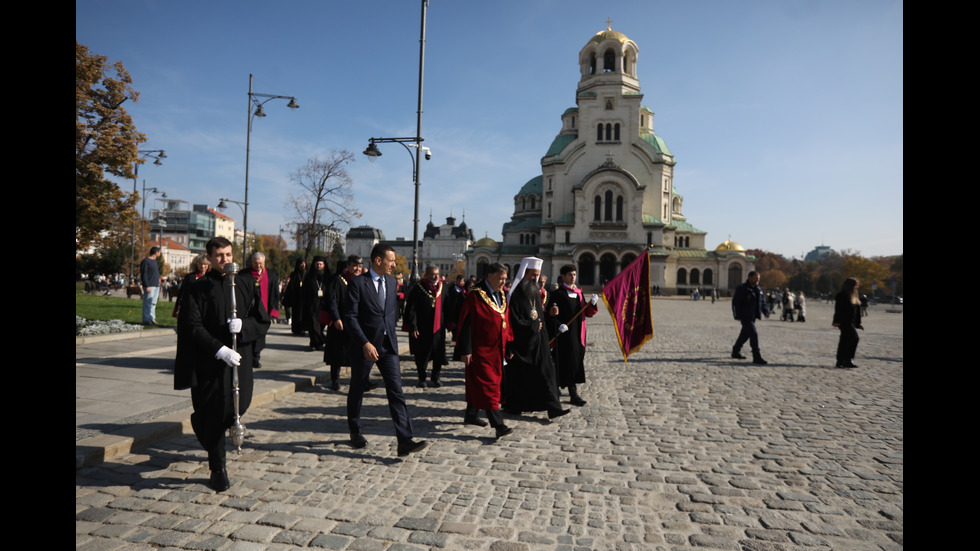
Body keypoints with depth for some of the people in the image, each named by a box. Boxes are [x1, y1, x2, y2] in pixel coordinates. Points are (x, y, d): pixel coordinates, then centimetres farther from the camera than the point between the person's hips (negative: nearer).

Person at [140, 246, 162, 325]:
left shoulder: (155, 261, 18)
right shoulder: (145, 261, -9)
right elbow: (143, 275, -14)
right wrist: (147, 286, -19)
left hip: (156, 285, 9)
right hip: (149, 286, -9)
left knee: (153, 303, 11)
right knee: (148, 303, -6)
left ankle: (152, 319, 15)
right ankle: (146, 320, -3)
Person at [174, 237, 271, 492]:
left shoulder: (244, 285, 6)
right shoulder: (197, 289, -3)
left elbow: (263, 321, 4)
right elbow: (193, 327, -10)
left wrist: (244, 325, -16)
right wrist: (220, 349, -21)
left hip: (240, 357, 3)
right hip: (210, 360, -3)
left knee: (240, 404, 7)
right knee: (216, 414, 1)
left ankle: (201, 423, 42)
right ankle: (218, 469, 19)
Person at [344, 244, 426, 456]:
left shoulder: (391, 282, 9)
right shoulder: (357, 283, -10)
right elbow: (350, 317, -15)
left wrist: (389, 333, 14)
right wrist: (365, 343, -23)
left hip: (388, 345, 4)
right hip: (364, 346, -4)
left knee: (396, 391, -4)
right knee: (357, 391, 12)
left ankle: (404, 440, -6)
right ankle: (355, 432, 34)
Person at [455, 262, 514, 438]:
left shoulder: (501, 296, 10)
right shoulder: (475, 296, -13)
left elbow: (505, 321, 16)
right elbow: (465, 324, -15)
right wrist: (465, 350, -18)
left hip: (497, 350, 8)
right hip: (480, 351, -8)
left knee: (477, 384, 17)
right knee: (488, 386, -8)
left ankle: (470, 415, 31)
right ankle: (498, 425, -9)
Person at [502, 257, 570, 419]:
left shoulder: (536, 292, 13)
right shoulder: (516, 294, -11)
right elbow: (514, 320, -15)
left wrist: (539, 327, 6)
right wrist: (532, 326, -11)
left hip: (537, 340, 7)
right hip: (521, 341, -6)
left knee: (545, 371, 0)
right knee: (517, 375, 5)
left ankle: (553, 407, 1)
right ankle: (512, 405, 20)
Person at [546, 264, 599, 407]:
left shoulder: (578, 293, 14)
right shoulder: (557, 294, -6)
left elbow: (587, 313, 12)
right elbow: (550, 314, -10)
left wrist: (592, 303, -7)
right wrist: (558, 325, -24)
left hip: (578, 334, 7)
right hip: (565, 333, -7)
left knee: (578, 360, 10)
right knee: (570, 362, -9)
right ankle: (573, 394, -7)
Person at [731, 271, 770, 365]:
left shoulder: (758, 289, 12)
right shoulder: (742, 288, -12)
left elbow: (762, 301, 19)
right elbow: (736, 302, -15)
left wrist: (766, 312, 6)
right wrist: (738, 316, -19)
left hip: (752, 317, 9)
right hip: (745, 317, -9)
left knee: (745, 334, 17)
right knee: (754, 334, -14)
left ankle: (735, 352, 32)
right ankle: (757, 357, -12)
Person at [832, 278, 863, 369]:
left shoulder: (854, 296, 17)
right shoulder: (842, 296, -11)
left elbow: (857, 311, 22)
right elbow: (838, 309, -16)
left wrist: (858, 323, 21)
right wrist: (837, 321, -20)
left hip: (851, 322, 9)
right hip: (844, 322, -9)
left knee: (845, 341, 10)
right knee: (854, 337, -17)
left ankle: (840, 361, 15)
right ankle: (848, 360, -15)